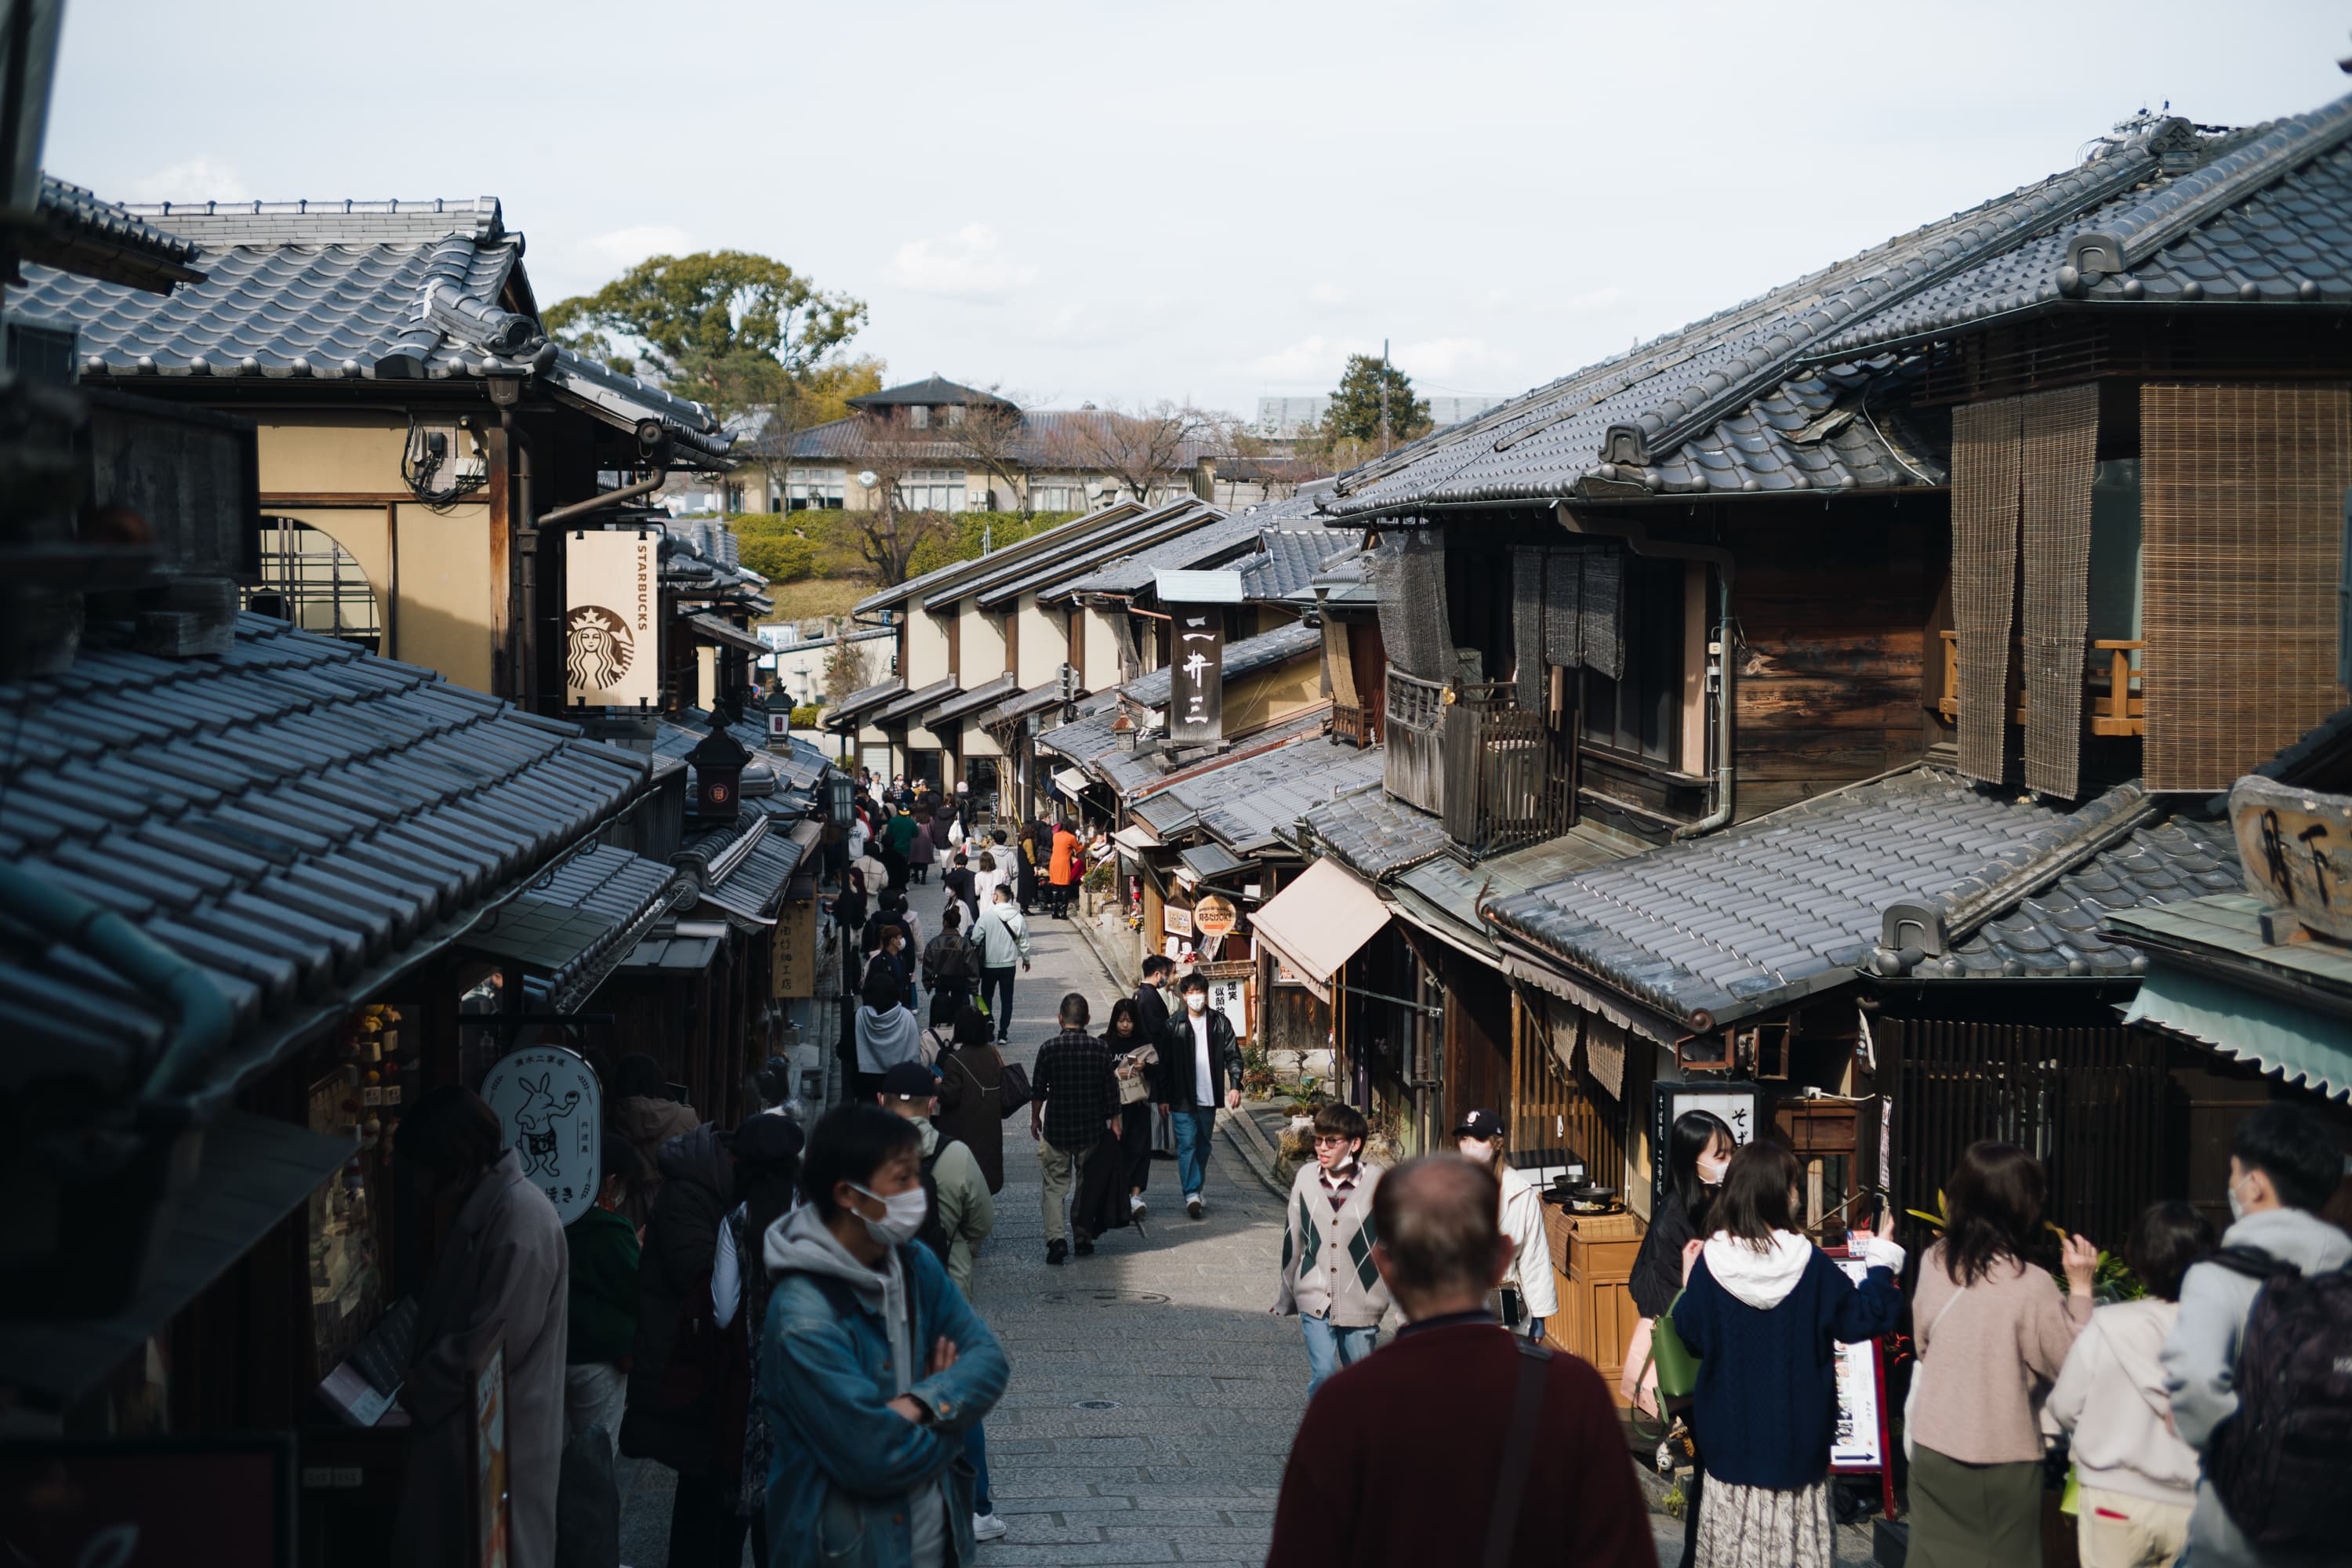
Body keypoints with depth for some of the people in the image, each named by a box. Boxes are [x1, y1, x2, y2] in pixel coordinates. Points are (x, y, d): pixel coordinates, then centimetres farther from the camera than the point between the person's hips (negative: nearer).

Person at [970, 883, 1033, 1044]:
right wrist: (1026, 959, 18)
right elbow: (1024, 942, 1)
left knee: (987, 995, 17)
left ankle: (988, 1018, -6)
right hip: (1009, 964, 2)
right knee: (1006, 998, 10)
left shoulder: (986, 915, -15)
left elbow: (976, 939, -12)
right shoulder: (1018, 917, -6)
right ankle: (1003, 1033, 10)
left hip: (989, 964, -2)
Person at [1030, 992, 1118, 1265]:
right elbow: (1110, 1092, 0)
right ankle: (1084, 1238, 21)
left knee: (1055, 1185, 3)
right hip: (1091, 1129, 2)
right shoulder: (1100, 1049, -4)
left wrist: (1035, 1119, 12)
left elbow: (1038, 1089, -3)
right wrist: (1114, 1122, 12)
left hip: (1056, 1129, -2)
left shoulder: (1049, 1048, -10)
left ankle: (1056, 1238, -14)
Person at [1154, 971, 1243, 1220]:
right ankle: (1192, 1194, -12)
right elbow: (1164, 1063, 1)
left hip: (1209, 1097, 3)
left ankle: (1195, 1192, 21)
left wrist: (1235, 1085, -6)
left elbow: (1233, 1056, 6)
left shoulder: (1220, 1023, 3)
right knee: (1187, 1144, -9)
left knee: (1203, 1146, 11)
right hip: (1182, 1098, -3)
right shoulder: (1173, 1026, -2)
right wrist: (1163, 1097, 0)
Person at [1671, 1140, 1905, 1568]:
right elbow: (1863, 1318, -2)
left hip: (1732, 1435, 1)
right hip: (1796, 1435, -1)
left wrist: (1688, 1282, 15)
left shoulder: (1710, 1263, -10)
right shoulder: (1808, 1262, -11)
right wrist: (1882, 1259, 10)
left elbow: (1692, 1336, 0)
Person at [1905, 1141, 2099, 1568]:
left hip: (1933, 1448, 4)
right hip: (2002, 1459, -4)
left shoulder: (1934, 1263, -2)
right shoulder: (2030, 1285, -19)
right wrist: (2080, 1287, -8)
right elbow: (2070, 1368, -11)